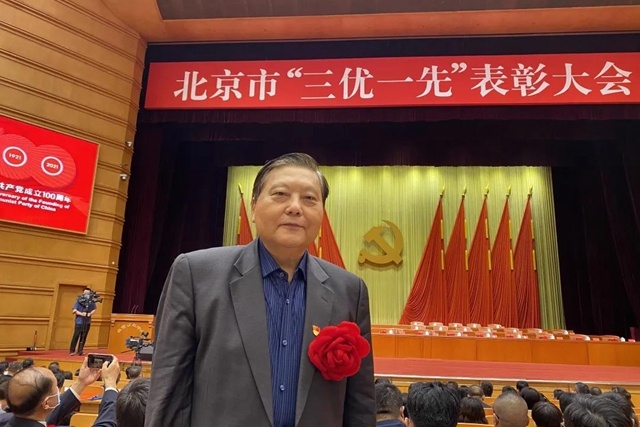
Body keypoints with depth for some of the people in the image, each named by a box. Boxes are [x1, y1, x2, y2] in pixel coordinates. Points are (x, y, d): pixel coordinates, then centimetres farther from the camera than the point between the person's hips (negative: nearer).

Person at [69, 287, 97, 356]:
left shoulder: (91, 301, 1)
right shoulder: (79, 300, -6)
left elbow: (94, 309, 6)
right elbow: (74, 310, -9)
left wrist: (90, 313, -13)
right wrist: (81, 314, -22)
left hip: (87, 322, 3)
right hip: (79, 321, -3)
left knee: (83, 337, 7)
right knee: (76, 336, -6)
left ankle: (80, 351, 16)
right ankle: (72, 351, 4)